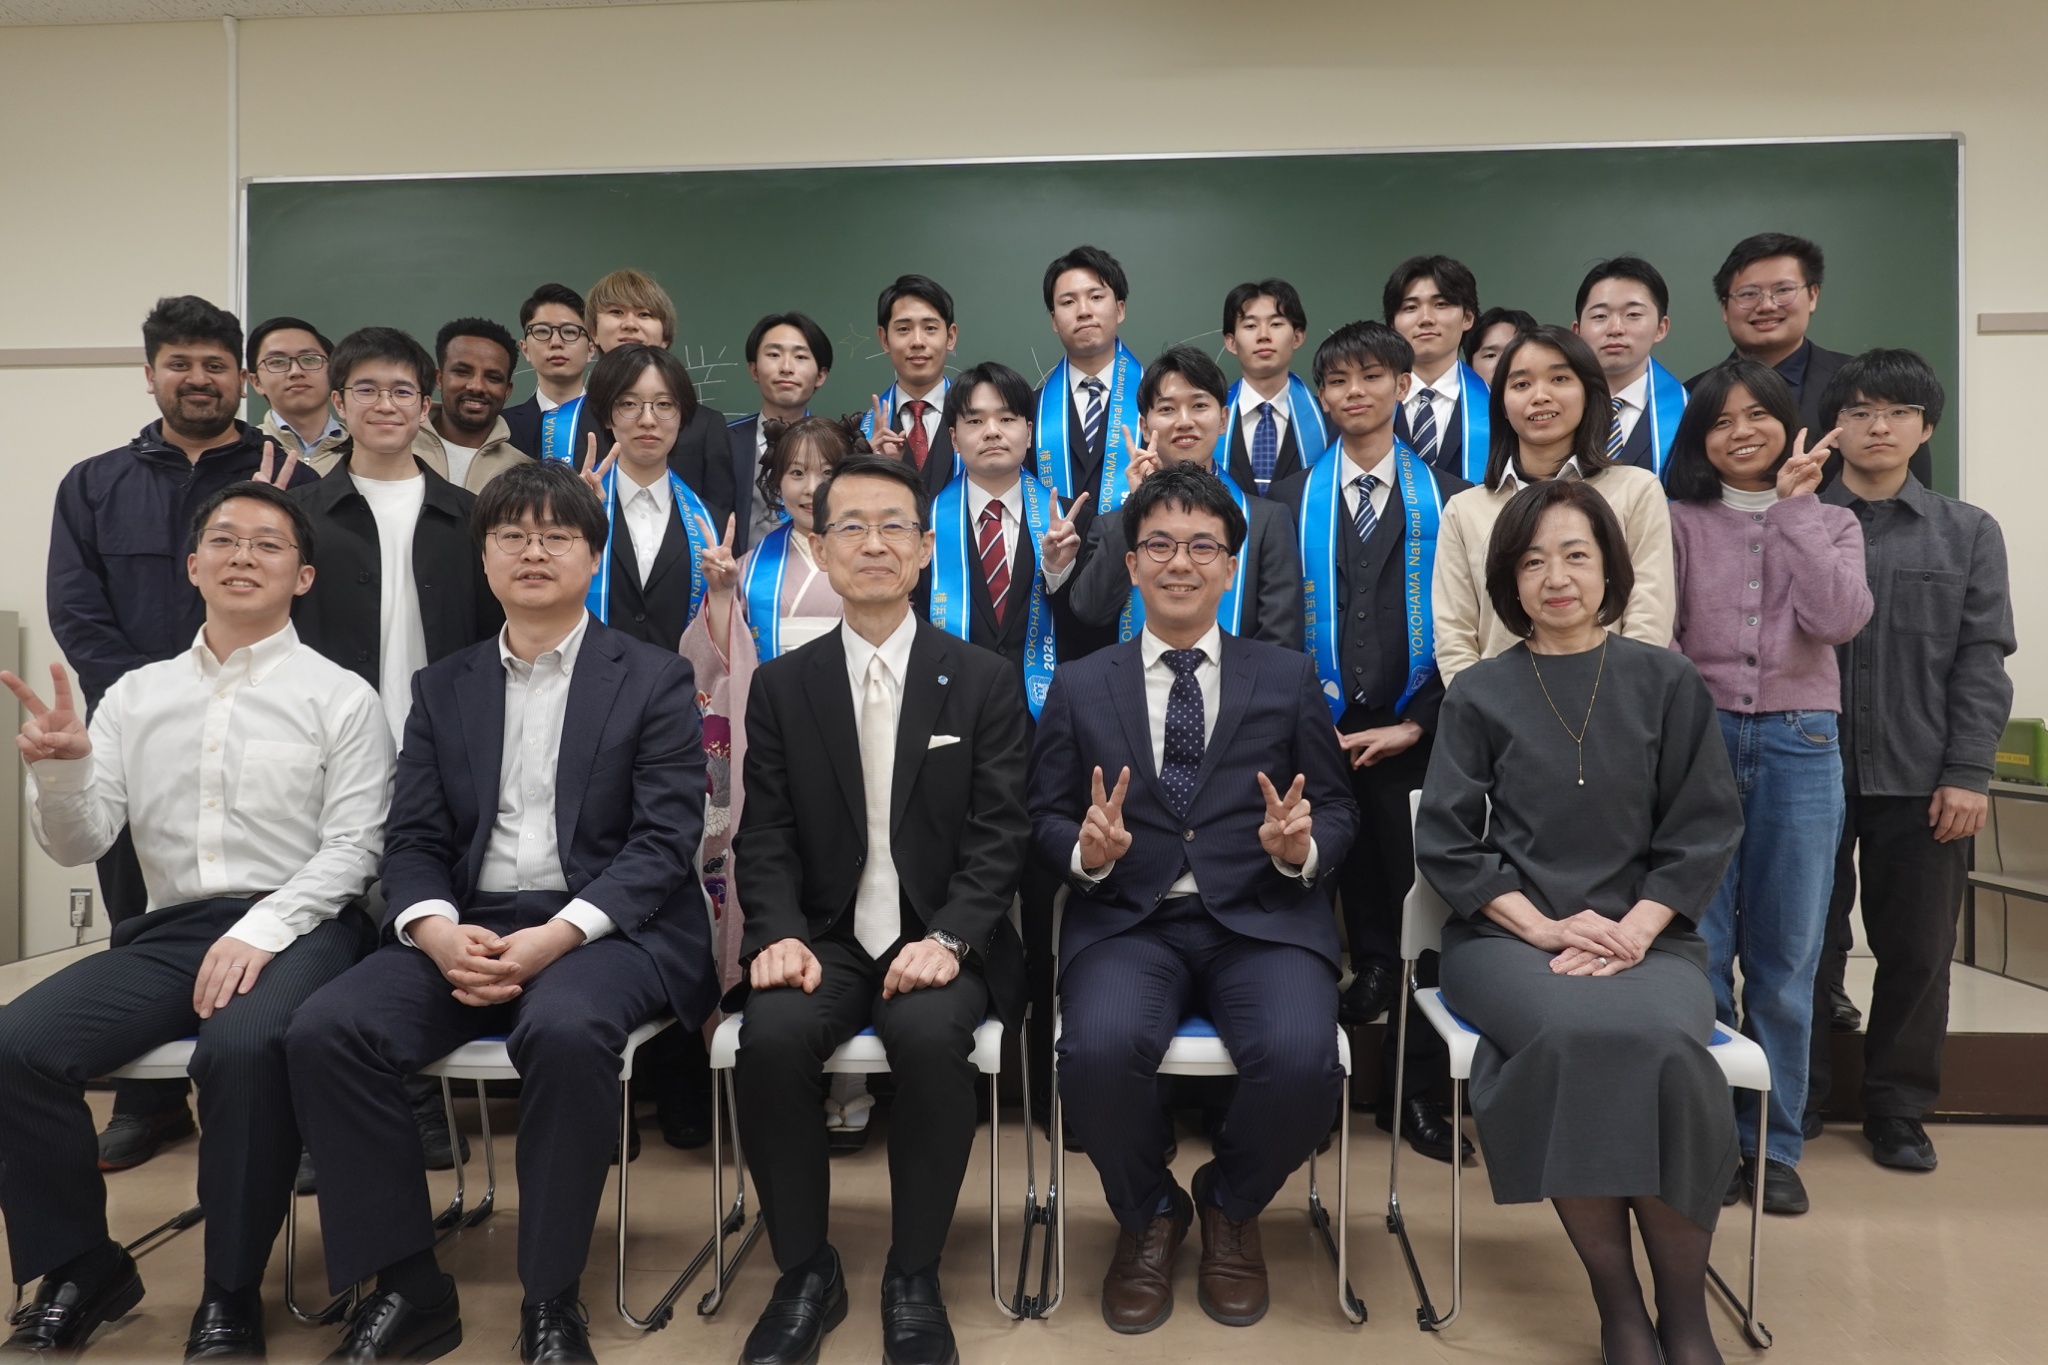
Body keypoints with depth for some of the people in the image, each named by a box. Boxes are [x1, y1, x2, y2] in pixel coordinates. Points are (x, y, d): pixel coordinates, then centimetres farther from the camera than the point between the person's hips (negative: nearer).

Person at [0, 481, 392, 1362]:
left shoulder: (340, 696, 4)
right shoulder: (136, 695, 16)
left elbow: (352, 848, -4)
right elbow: (79, 845, 11)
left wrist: (261, 931, -18)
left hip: (299, 928, -4)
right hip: (166, 931, 5)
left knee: (243, 1049, -34)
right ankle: (82, 1271, 5)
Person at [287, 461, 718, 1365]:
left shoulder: (655, 680, 5)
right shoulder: (442, 689, 17)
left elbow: (664, 840, -5)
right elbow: (412, 841, 9)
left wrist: (555, 937, -19)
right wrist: (439, 932, -13)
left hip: (607, 929, -4)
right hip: (467, 926, 4)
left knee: (563, 1029, -35)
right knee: (323, 1031, -21)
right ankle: (408, 1288, -5)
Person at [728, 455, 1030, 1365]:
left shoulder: (985, 682, 4)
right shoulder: (780, 686, 8)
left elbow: (999, 834, -3)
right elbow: (764, 836, 3)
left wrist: (948, 938, -18)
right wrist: (778, 934, -15)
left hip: (940, 940, -1)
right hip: (824, 937, 2)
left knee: (929, 1034, -32)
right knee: (772, 1037, -28)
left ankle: (913, 1277, -8)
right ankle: (805, 1273, -3)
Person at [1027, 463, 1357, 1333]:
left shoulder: (1289, 678, 13)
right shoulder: (1078, 688, 13)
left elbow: (1337, 810, 11)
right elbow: (1045, 817, 9)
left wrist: (1302, 846, -12)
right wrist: (1086, 850, -14)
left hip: (1262, 917, 1)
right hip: (1126, 921, 0)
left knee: (1301, 1061, -29)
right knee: (1099, 1052, -31)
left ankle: (1230, 1207, 10)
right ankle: (1148, 1216, 7)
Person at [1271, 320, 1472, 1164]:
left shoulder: (1447, 500, 7)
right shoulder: (1290, 502, 9)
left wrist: (1414, 724, -7)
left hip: (1413, 738, 0)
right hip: (1320, 735, 0)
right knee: (1354, 901, 4)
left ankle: (1416, 1092, 16)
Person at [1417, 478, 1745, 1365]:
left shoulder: (1667, 683, 9)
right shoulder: (1479, 694, 7)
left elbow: (1702, 829, 7)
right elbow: (1447, 842, 3)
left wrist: (1635, 928, -9)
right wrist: (1547, 928, -10)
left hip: (1645, 935, 1)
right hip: (1507, 935, -1)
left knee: (1667, 1041, -32)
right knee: (1571, 1033, -33)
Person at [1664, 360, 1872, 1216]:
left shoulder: (1829, 524, 11)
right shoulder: (1678, 522, 6)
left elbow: (1842, 619, -8)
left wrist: (1792, 506, -6)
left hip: (1799, 744, 2)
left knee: (1786, 958, 7)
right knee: (1698, 952, 1)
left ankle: (1774, 1143, 20)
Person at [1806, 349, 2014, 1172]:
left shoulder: (1969, 534, 9)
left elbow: (1982, 662, 3)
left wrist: (1967, 774, -6)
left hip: (1921, 778, 1)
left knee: (1917, 951, 8)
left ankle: (1898, 1110, 24)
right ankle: (1793, 1103, 21)